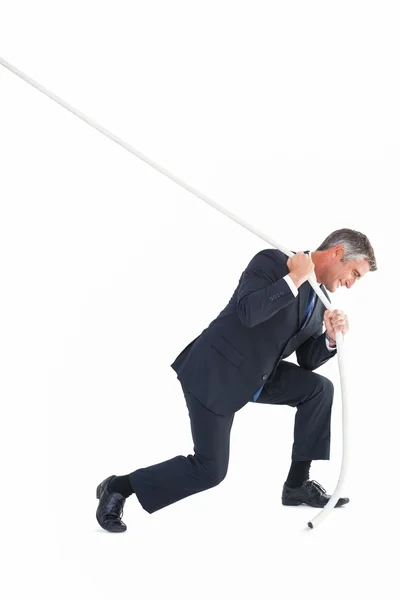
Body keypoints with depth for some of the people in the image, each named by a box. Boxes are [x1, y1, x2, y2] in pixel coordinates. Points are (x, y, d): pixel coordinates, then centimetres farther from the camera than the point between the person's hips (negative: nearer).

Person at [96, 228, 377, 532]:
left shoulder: (319, 299, 9)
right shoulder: (272, 261, -16)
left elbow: (308, 361, 10)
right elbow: (247, 312, -32)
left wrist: (331, 338, -9)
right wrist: (295, 278, -30)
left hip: (256, 374, 9)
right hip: (215, 372, -9)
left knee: (319, 388, -2)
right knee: (210, 469, -9)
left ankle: (298, 484, 7)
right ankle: (120, 487, 7)